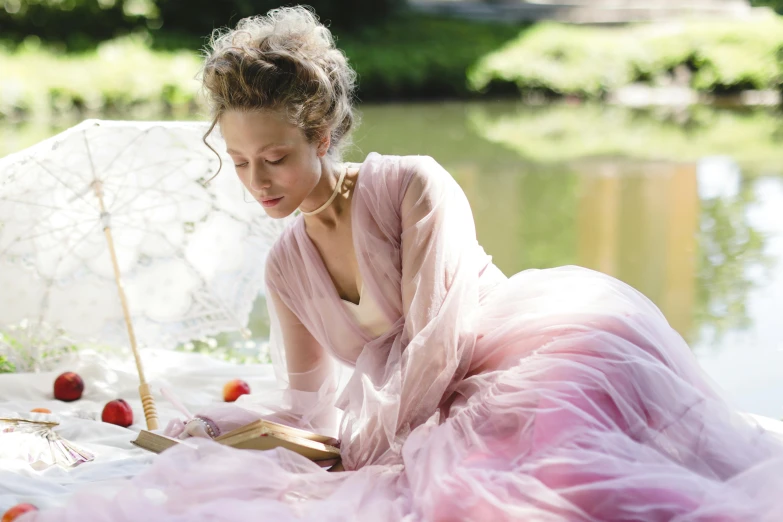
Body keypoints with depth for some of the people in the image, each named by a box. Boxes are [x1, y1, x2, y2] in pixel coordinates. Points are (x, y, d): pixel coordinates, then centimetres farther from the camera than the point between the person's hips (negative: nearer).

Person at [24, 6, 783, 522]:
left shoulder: (415, 186, -8)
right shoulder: (285, 267, 11)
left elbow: (439, 338, -14)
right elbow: (308, 405, 16)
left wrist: (366, 458, -12)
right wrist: (221, 424, -2)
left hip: (542, 341, -4)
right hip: (454, 418, 4)